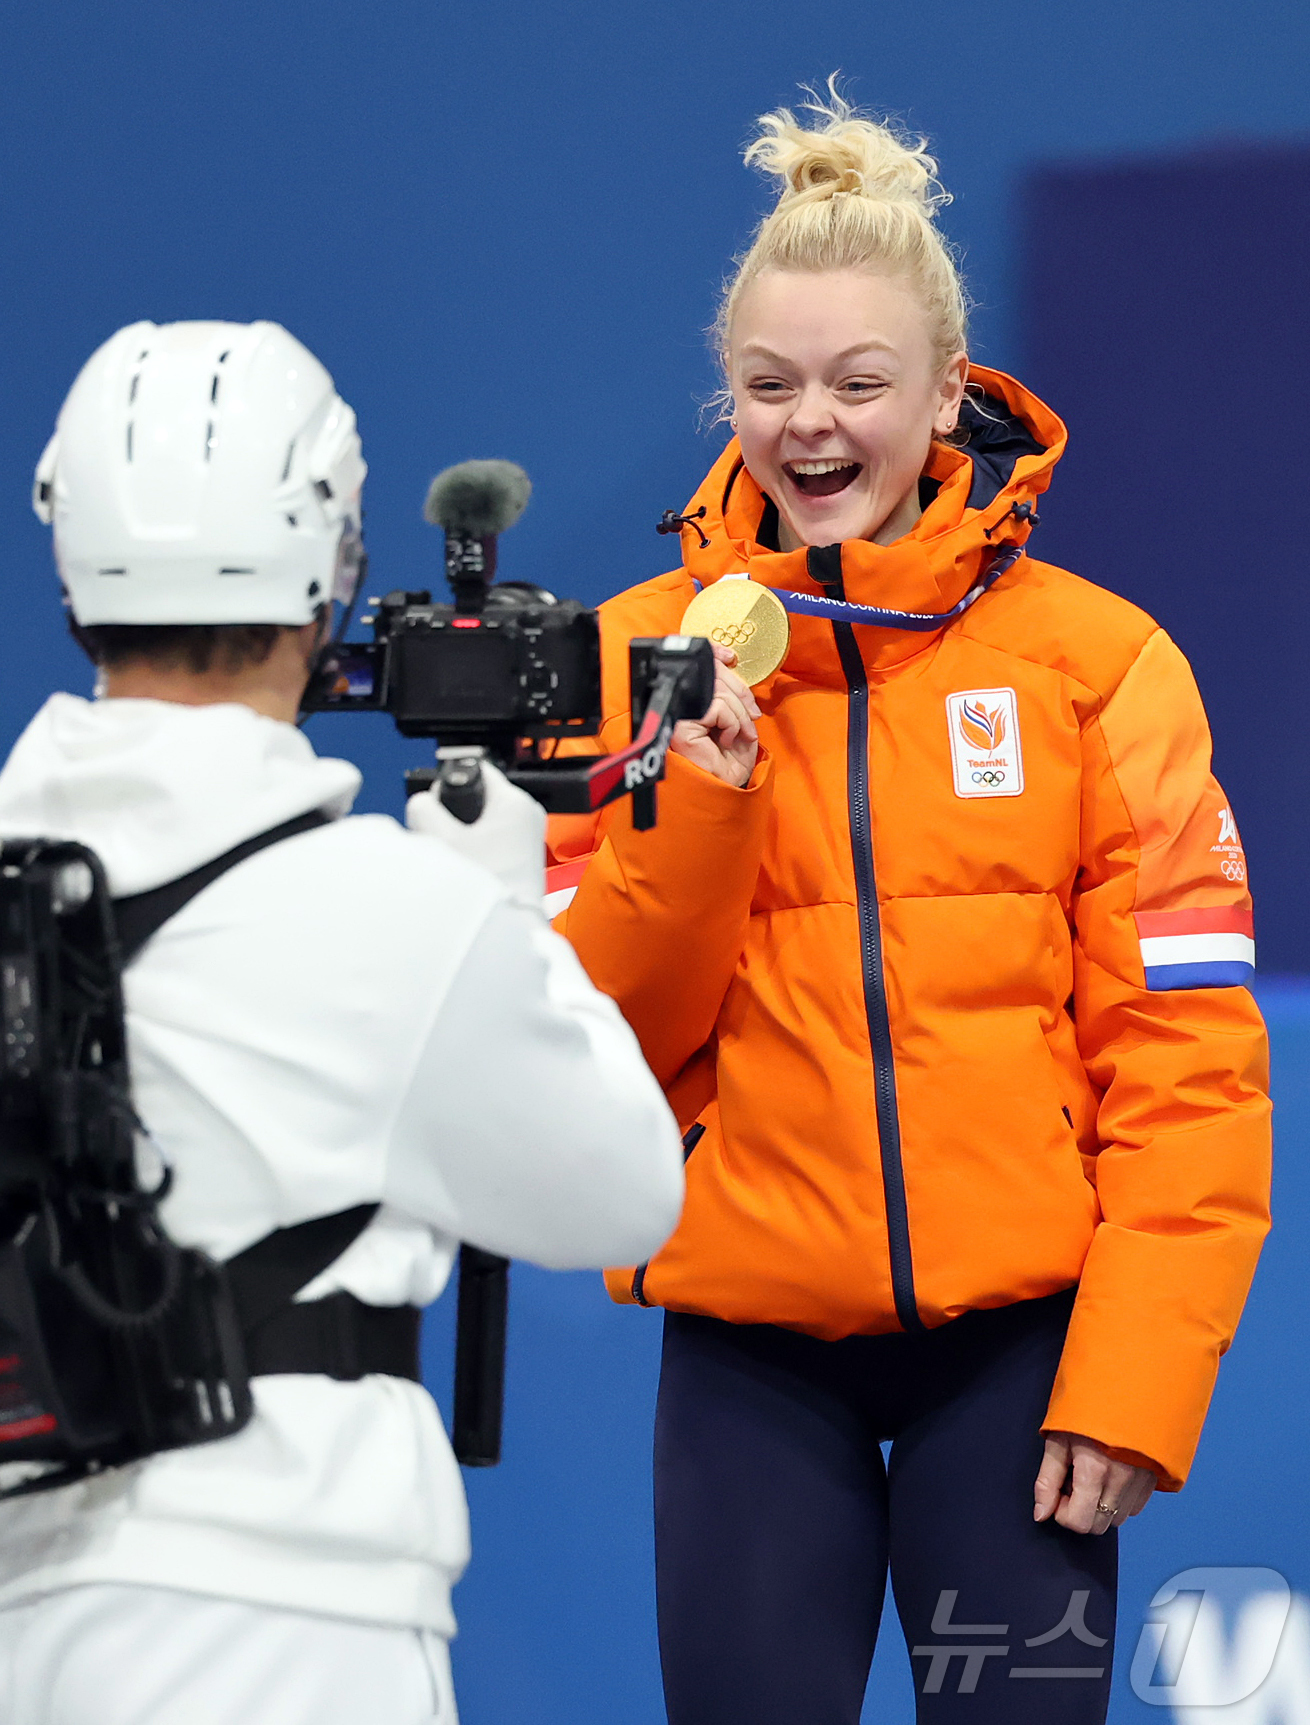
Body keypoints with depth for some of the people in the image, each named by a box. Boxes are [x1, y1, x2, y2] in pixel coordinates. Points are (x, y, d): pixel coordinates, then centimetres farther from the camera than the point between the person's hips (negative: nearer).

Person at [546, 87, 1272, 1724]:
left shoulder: (1095, 660, -1)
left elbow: (1184, 1054, -2)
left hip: (1019, 1340, -1)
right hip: (752, 1352, 1)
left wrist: (1136, 1373, -8)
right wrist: (693, 808, -15)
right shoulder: (638, 661, 3)